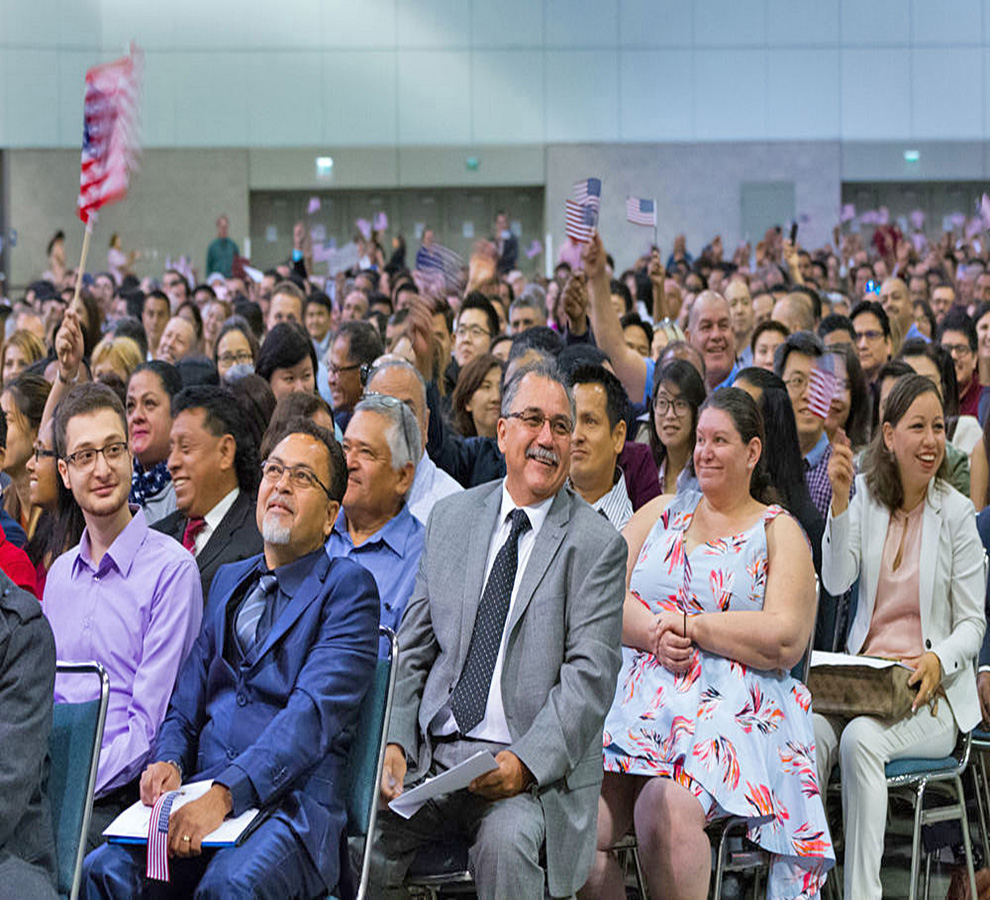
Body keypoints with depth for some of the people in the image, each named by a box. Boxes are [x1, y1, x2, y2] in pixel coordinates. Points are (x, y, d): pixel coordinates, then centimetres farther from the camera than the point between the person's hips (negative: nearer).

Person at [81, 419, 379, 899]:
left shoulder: (347, 588, 2)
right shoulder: (229, 580, 23)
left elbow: (314, 715, -12)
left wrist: (224, 795, -23)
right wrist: (169, 760, -2)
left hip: (294, 806, -5)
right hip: (203, 793, 5)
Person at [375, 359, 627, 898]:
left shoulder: (596, 545, 1)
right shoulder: (451, 518, 15)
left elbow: (589, 675, -8)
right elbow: (412, 648, 13)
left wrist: (525, 764, -22)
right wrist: (395, 743, -3)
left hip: (535, 771, -4)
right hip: (430, 753, 4)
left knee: (506, 840, -34)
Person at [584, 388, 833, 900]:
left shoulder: (779, 533, 11)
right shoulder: (659, 513, 22)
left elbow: (786, 640, -4)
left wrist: (689, 627, -6)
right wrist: (653, 633, -9)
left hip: (729, 704, -3)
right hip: (636, 696, 3)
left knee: (667, 811, -33)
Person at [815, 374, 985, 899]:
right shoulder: (867, 497, 8)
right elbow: (836, 582, -6)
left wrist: (938, 660, -22)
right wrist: (840, 500, -16)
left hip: (931, 695, -3)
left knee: (860, 738, -32)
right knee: (812, 734, -29)